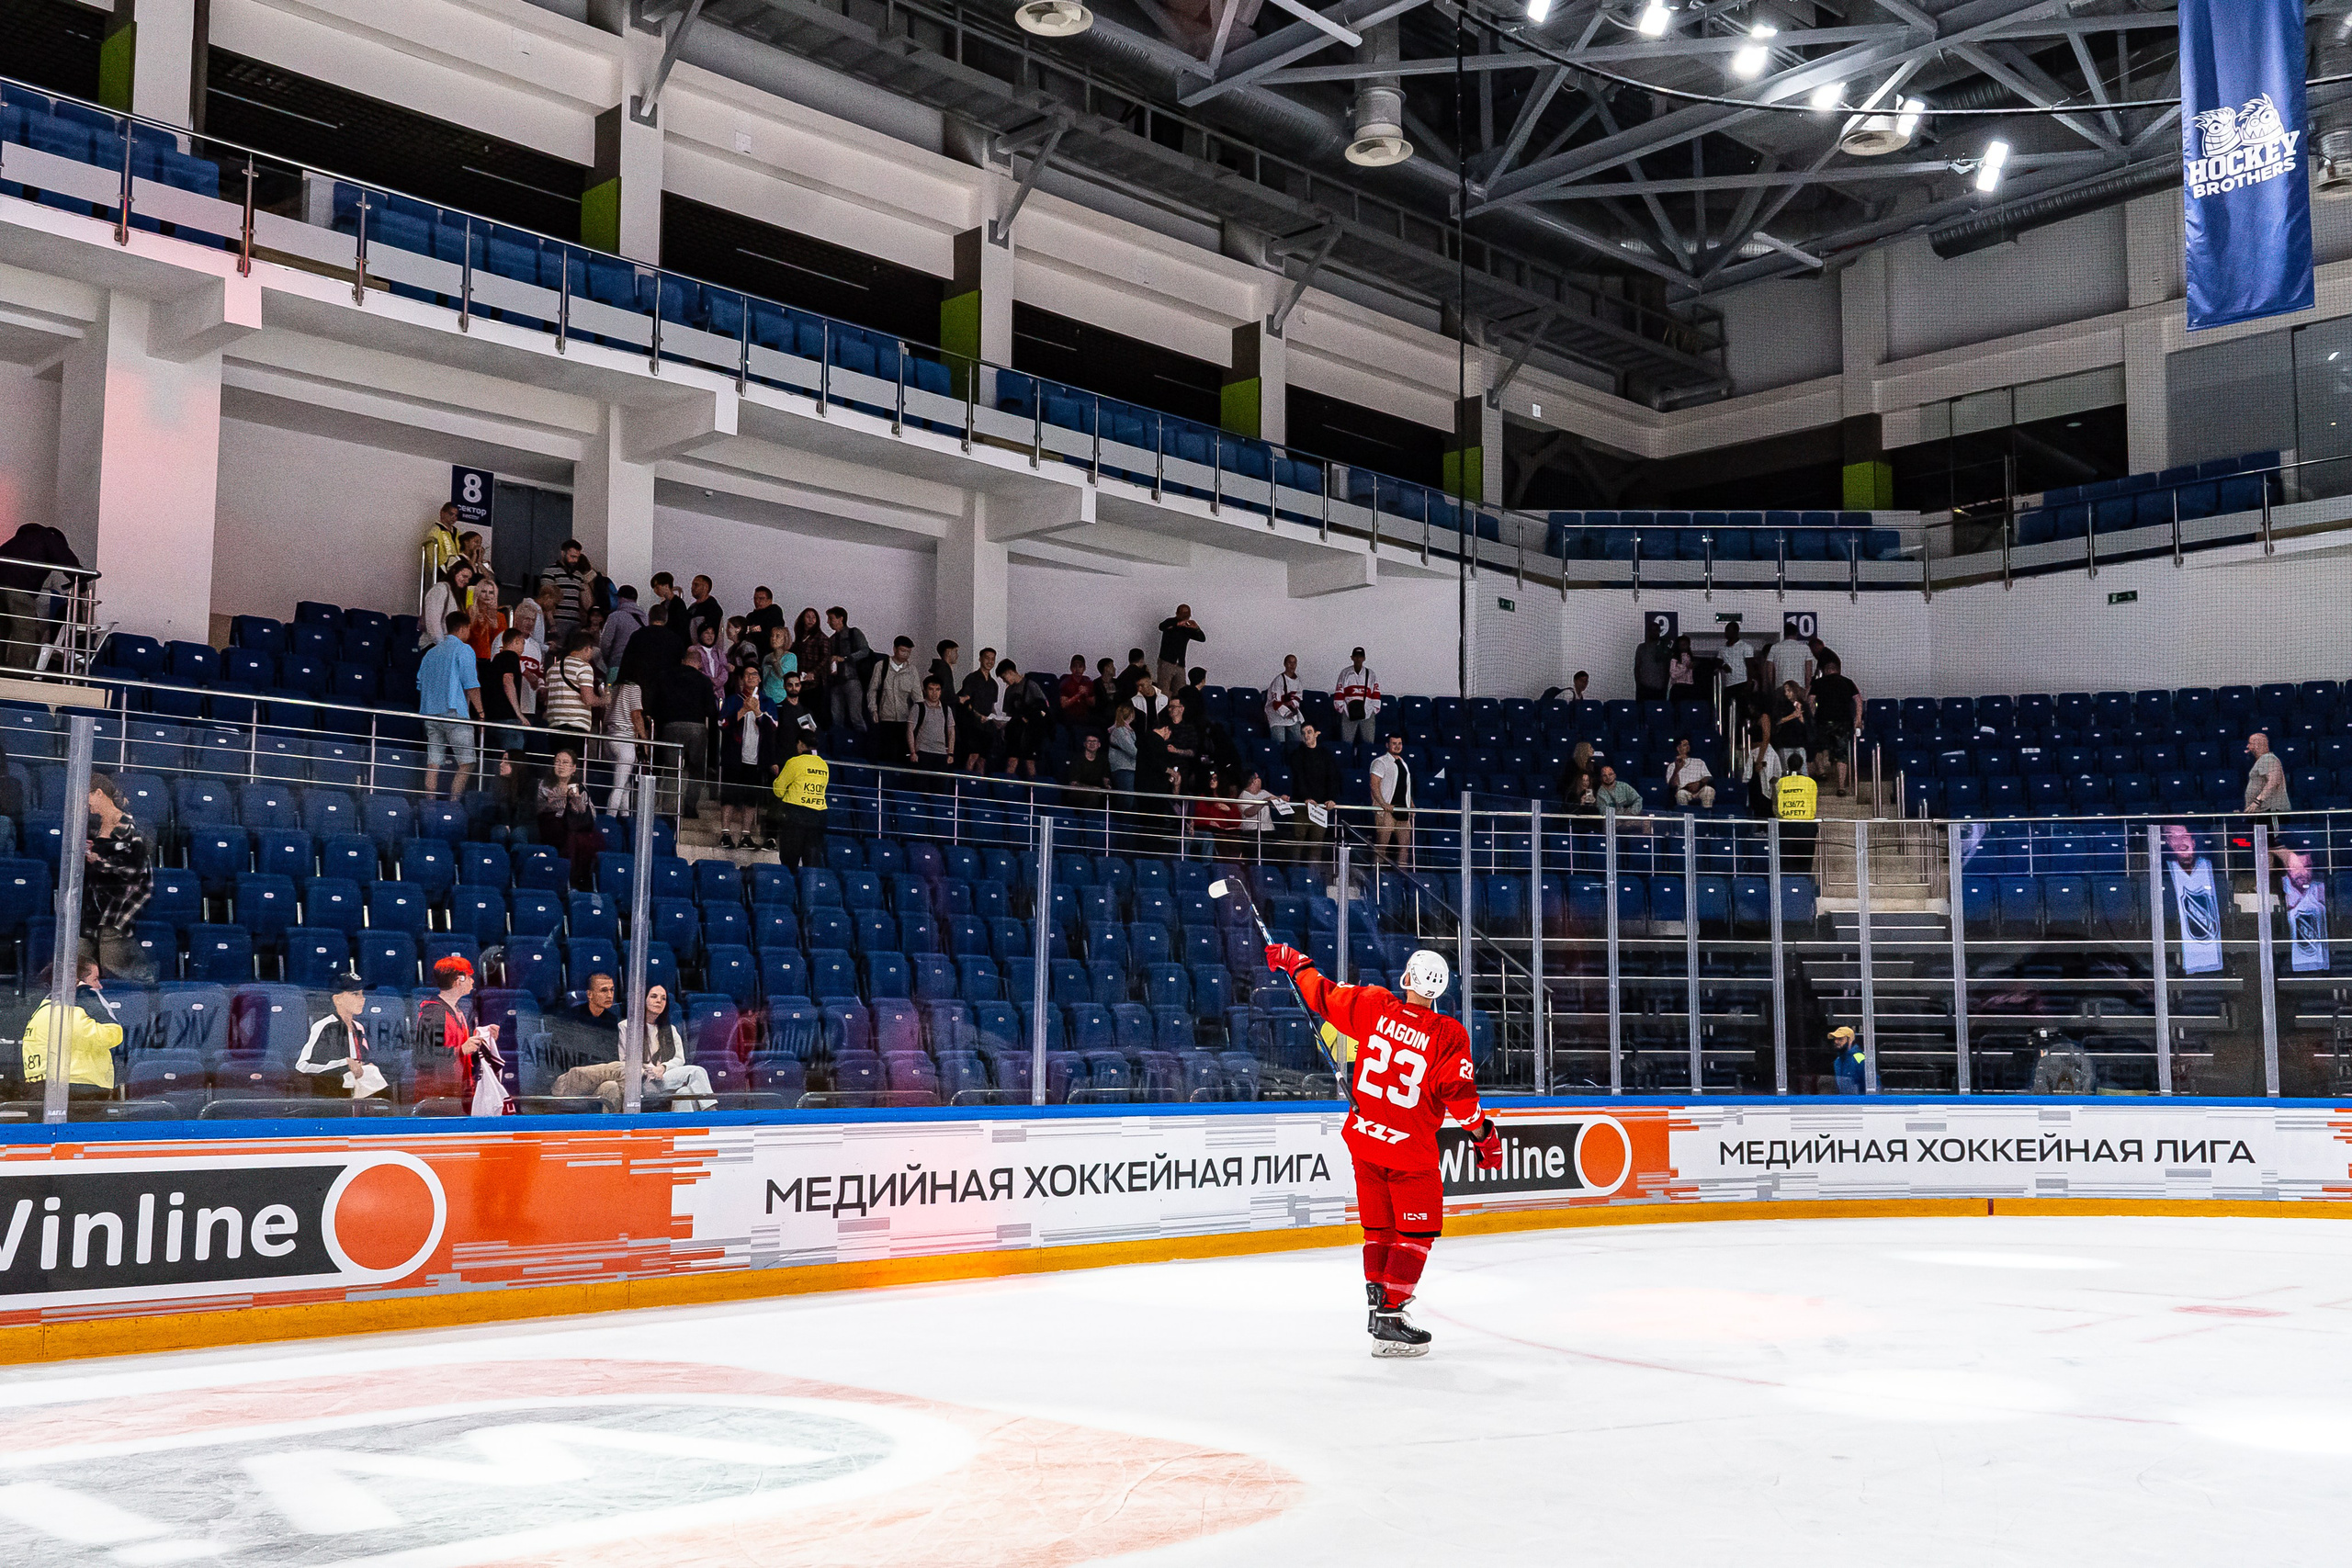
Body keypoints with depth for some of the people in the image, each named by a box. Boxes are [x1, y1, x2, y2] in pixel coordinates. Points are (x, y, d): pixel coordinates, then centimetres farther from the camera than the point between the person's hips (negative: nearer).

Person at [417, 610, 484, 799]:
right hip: (454, 712, -7)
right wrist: (481, 713, -8)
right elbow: (471, 685, -9)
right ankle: (453, 803, -16)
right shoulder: (463, 649, -2)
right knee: (466, 763, -6)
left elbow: (420, 685, 20)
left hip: (430, 714, 7)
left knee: (433, 764, 6)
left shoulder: (432, 652, 19)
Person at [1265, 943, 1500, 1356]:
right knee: (1417, 1232, 5)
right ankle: (1389, 1319, 0)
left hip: (1364, 1138, 5)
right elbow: (1459, 1093, -14)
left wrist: (1295, 962, 19)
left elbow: (1323, 996, 2)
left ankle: (1378, 1303, 24)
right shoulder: (1448, 1035, -15)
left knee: (1380, 1227, 18)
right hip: (1410, 1150, -4)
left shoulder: (1374, 1006, -7)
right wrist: (1485, 1132, 1)